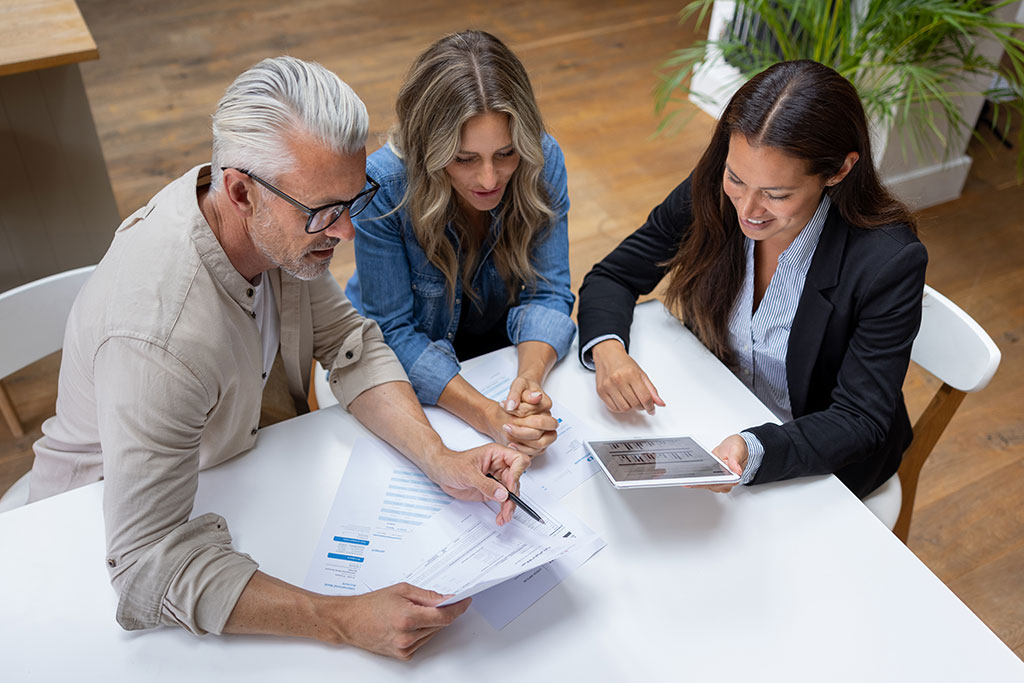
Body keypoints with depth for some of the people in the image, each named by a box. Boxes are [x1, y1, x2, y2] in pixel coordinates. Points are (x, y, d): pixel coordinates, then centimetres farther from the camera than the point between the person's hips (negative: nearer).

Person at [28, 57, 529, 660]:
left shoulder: (285, 223, -19)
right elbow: (151, 568, -39)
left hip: (232, 459, 6)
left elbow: (351, 346, -10)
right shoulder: (158, 337, -42)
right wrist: (347, 621, -45)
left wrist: (439, 459, -25)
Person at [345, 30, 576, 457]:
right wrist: (486, 414, -39)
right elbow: (394, 330, -24)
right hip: (400, 367, -2)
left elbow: (547, 293, -14)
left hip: (500, 351, 3)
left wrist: (529, 377, -35)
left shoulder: (542, 161, -20)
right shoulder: (382, 185, -28)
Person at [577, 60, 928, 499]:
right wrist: (607, 349, -28)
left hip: (816, 464, -3)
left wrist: (754, 452, -42)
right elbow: (612, 276, -6)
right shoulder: (712, 192, -16)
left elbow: (859, 422, -22)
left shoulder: (889, 262, -27)